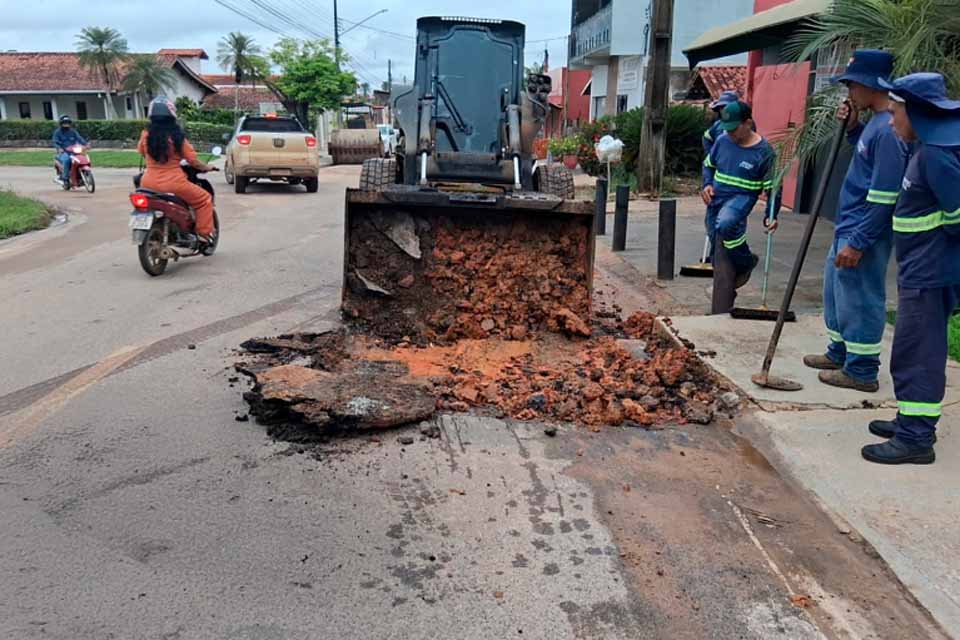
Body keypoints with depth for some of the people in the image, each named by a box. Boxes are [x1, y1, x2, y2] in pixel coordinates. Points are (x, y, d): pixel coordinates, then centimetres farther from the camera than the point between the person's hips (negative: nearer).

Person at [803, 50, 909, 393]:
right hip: (848, 225, 10)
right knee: (835, 290, 21)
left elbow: (883, 198, -24)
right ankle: (841, 352, 36)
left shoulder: (888, 129, -22)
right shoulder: (875, 122, 8)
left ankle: (862, 371, 14)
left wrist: (858, 242, -22)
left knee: (859, 299, 1)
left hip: (864, 232, -10)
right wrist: (853, 127, 11)